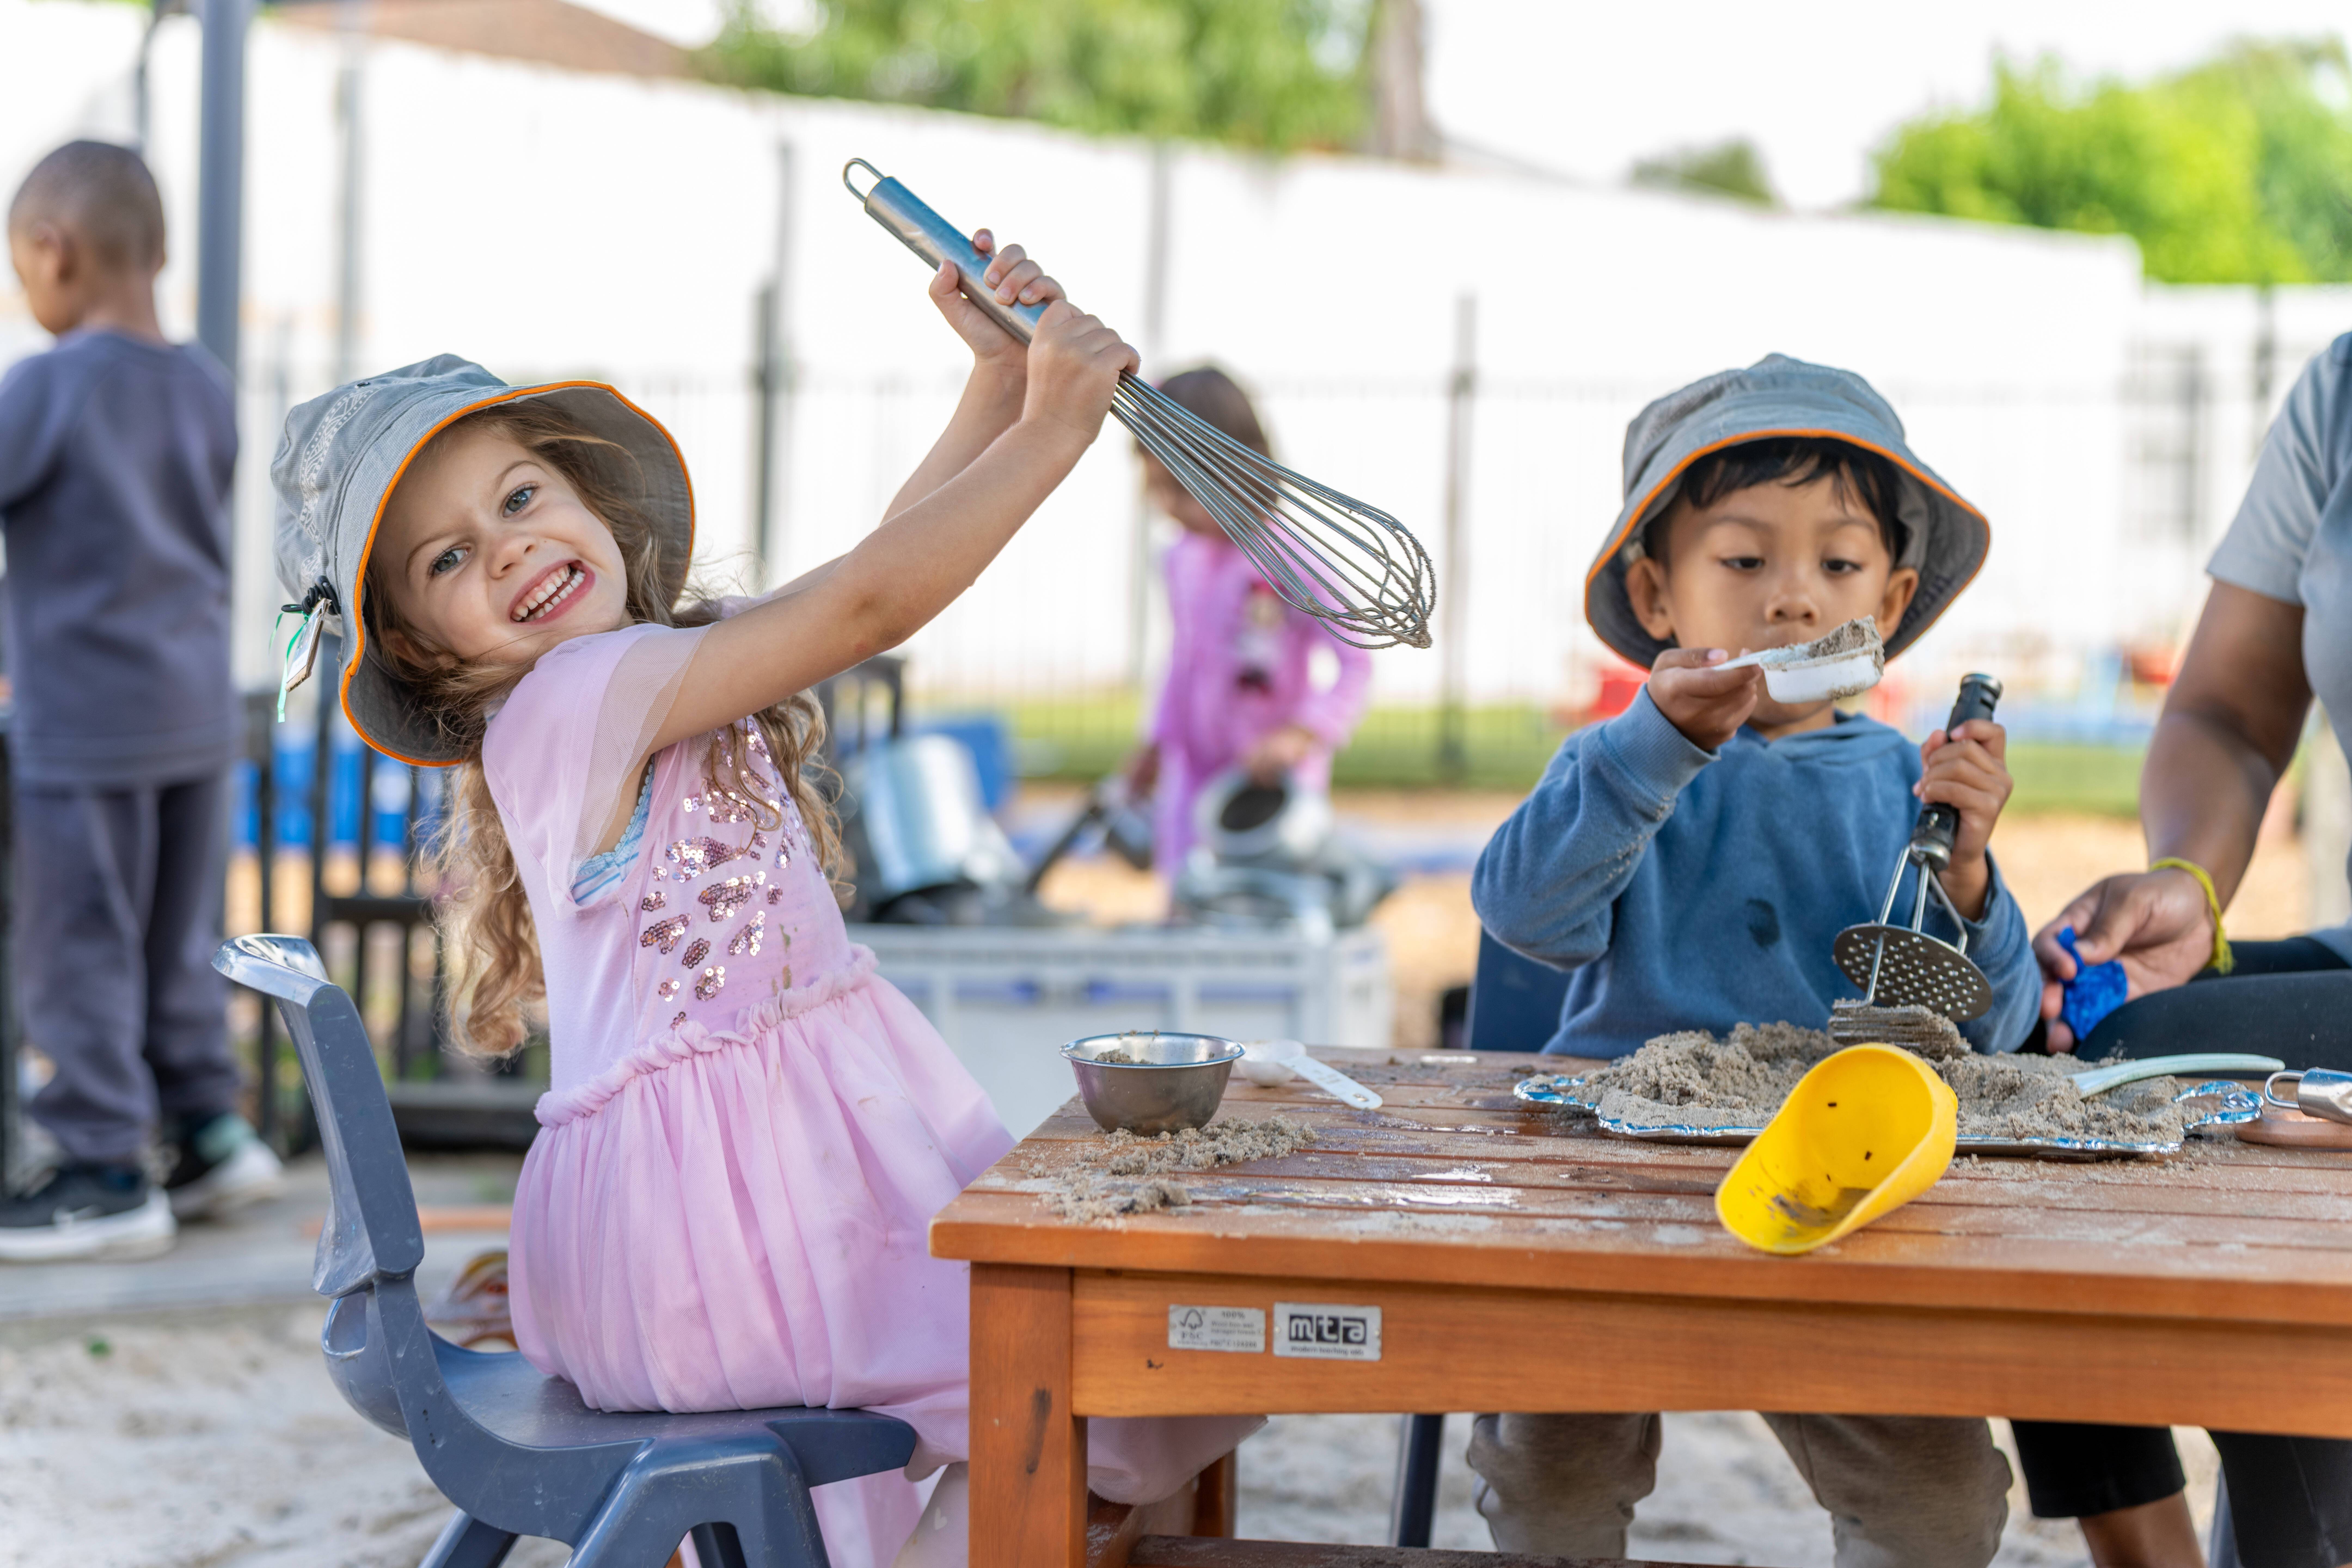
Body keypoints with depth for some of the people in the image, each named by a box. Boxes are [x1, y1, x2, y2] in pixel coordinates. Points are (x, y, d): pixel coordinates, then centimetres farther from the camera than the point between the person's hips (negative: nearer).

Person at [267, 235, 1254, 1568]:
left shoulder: (664, 676, 12)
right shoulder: (572, 697, -16)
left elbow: (885, 558, 15)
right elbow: (869, 606, -21)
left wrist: (1005, 375, 5)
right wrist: (1052, 430, -15)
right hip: (715, 1200, -10)